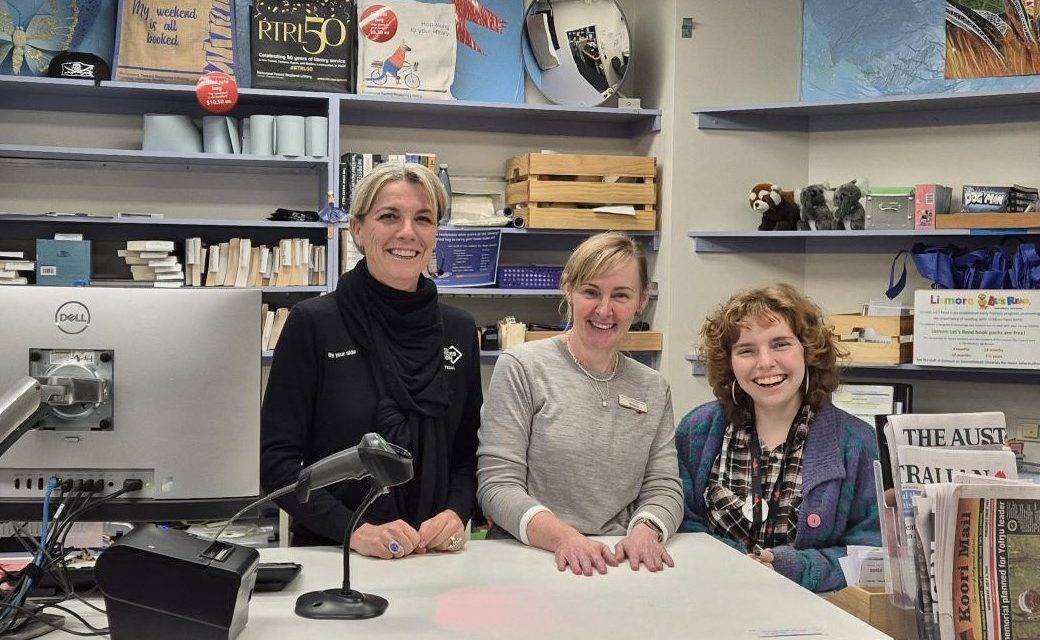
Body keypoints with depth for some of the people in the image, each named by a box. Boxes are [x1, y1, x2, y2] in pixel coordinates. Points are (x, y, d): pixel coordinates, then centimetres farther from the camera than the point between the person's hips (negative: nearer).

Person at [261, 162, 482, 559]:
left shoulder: (460, 330, 9)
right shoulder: (312, 323, -3)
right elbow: (276, 459, -5)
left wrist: (457, 514, -4)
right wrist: (354, 529, -16)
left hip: (436, 556, 3)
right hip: (331, 555, -2)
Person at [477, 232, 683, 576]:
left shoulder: (653, 388, 15)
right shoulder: (521, 367, 0)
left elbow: (664, 488, 10)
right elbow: (497, 485, -6)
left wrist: (645, 532, -12)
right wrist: (563, 537, -21)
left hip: (619, 562, 3)